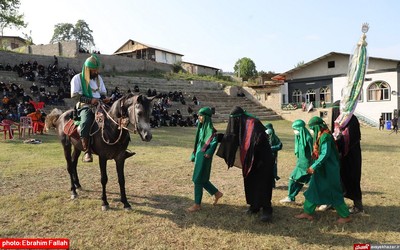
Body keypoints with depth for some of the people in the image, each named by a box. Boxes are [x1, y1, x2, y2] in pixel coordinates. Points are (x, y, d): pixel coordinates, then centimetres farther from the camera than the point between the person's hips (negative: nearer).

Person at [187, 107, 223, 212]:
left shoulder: (210, 129, -14)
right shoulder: (202, 127, 12)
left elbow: (214, 142, -24)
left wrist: (208, 154, -26)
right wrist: (194, 155, 19)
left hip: (204, 156, -9)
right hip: (199, 155, 9)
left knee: (198, 180, -4)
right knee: (202, 179, 16)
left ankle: (197, 204, 7)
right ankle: (217, 193, 33)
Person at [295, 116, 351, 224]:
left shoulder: (325, 136, -19)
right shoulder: (321, 136, 10)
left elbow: (325, 154, -24)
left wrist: (313, 167, -22)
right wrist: (314, 166, 13)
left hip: (328, 170, -10)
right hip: (322, 169, 10)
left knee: (333, 193, 1)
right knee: (313, 189, 12)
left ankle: (346, 216, 15)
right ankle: (307, 212, 20)